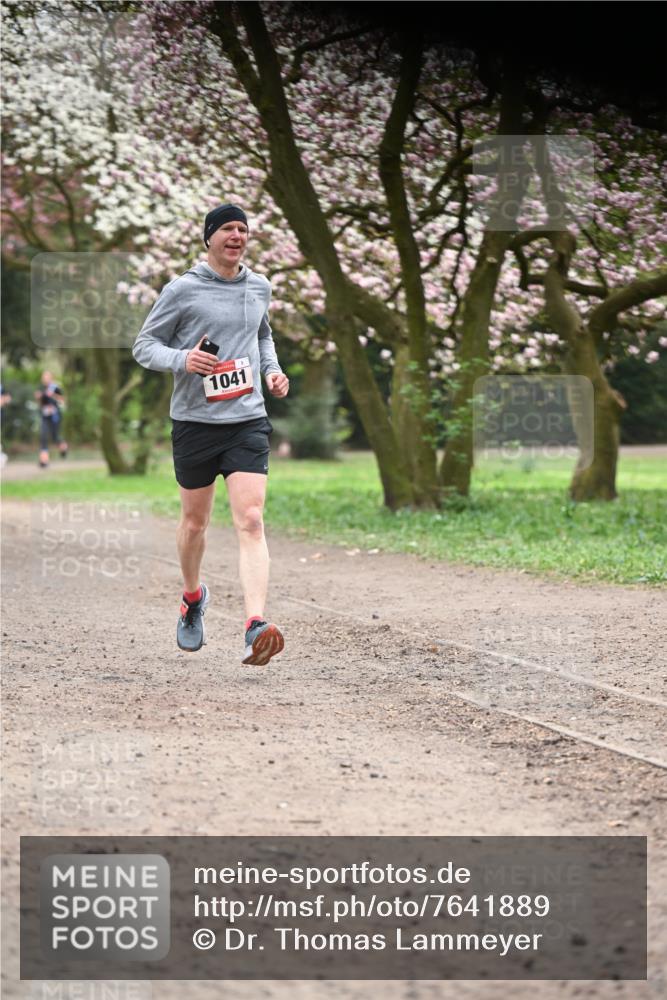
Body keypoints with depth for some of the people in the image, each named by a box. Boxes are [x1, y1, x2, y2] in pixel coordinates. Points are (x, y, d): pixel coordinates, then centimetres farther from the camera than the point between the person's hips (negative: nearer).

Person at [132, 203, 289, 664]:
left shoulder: (259, 287, 10)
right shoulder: (182, 289, -4)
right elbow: (144, 345, 0)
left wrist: (273, 370, 10)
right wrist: (181, 359, -19)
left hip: (248, 421, 2)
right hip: (195, 421, -2)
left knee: (251, 522, -14)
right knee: (195, 521, 13)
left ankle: (256, 628, -24)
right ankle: (193, 596, 42)